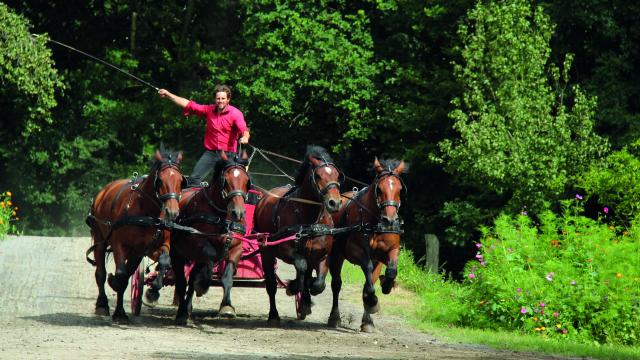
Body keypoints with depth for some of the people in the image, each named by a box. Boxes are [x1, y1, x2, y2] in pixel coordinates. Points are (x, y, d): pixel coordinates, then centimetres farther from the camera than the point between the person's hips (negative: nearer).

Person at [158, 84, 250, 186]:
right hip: (210, 152, 4)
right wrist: (168, 95, 4)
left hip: (227, 154, -4)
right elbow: (189, 105, 6)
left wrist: (245, 137, -49)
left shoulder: (236, 114, -9)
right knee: (194, 178, -3)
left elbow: (244, 129, -23)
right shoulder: (209, 110, 3)